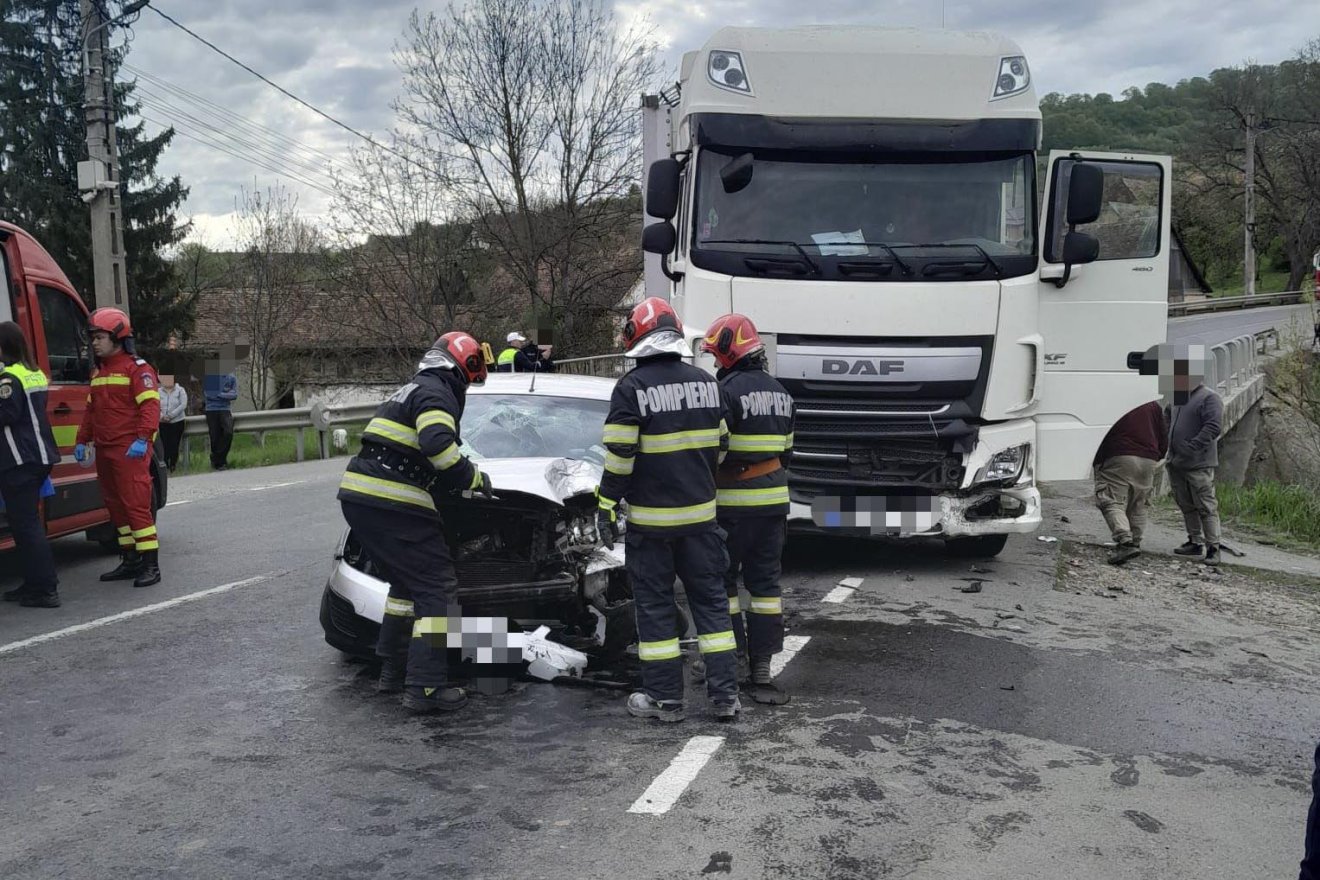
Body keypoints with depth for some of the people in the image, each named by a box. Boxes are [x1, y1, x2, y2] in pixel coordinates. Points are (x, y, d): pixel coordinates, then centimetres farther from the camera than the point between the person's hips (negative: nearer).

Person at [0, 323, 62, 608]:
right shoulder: (35, 374, 13)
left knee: (25, 524, -6)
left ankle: (44, 589, -6)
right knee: (29, 521, 17)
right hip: (40, 456, 9)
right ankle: (35, 583, 22)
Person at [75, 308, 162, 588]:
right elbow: (91, 410, 26)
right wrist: (82, 441, 20)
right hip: (105, 450, 9)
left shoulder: (137, 368, -7)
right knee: (116, 506, 12)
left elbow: (150, 405, -17)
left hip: (130, 450, -9)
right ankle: (130, 561, 20)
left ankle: (151, 564, -10)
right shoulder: (98, 373, 20)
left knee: (136, 504, -12)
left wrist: (142, 439, -26)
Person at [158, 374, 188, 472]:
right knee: (165, 444, -5)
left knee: (174, 445, -2)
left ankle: (173, 466, 8)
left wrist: (170, 415, -14)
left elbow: (183, 405, -8)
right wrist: (161, 416, -17)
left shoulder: (180, 390, 1)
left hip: (177, 422, -1)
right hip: (163, 423, 1)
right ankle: (164, 466, 1)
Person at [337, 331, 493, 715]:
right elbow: (438, 445, -24)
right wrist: (474, 478, -10)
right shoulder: (437, 394, -7)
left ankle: (394, 671, 30)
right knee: (437, 586, -3)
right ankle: (425, 688, -4)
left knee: (407, 581, 24)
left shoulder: (413, 390, 25)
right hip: (391, 505, -10)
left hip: (358, 496, 10)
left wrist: (461, 477, 22)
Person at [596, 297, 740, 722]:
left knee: (654, 606, 6)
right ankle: (726, 695, 13)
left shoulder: (632, 387, -12)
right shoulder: (706, 382, 4)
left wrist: (606, 507, -5)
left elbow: (619, 455, -14)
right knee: (711, 599, 11)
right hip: (700, 513, 4)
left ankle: (665, 698, 11)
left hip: (651, 518, -4)